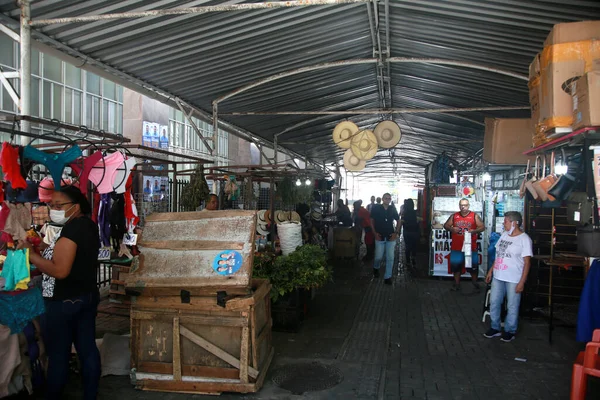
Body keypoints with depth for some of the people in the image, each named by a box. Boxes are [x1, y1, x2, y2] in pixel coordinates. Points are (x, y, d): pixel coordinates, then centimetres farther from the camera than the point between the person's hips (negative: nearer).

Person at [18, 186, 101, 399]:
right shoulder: (89, 225, 7)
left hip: (64, 302, -9)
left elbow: (60, 270, -26)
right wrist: (44, 249, 10)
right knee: (87, 349, 15)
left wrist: (29, 254, -19)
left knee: (58, 355, 6)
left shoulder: (71, 229, -21)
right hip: (87, 296, 9)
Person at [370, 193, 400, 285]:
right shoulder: (376, 208, -2)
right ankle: (376, 268, 37)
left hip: (391, 237, 2)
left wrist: (396, 233, 1)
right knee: (378, 257, 4)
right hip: (380, 237, -1)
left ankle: (388, 277, 12)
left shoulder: (393, 209, 3)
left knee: (390, 258, 0)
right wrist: (375, 233, -5)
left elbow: (398, 221, 13)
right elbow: (372, 221, 5)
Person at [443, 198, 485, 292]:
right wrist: (451, 229, -12)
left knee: (473, 266, 4)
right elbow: (446, 225, 10)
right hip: (456, 247, 2)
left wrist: (474, 231, -20)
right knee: (456, 265, 8)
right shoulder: (454, 216, 7)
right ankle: (457, 284, 22)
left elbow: (482, 227, -1)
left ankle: (475, 284, 21)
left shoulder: (474, 216, 1)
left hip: (471, 247, -2)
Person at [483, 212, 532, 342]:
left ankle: (510, 331, 22)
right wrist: (491, 271, 16)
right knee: (494, 303, 12)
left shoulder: (524, 239, -13)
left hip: (513, 279, -7)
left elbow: (527, 262, -13)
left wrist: (522, 282, -16)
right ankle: (495, 328, 26)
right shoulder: (504, 235, 8)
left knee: (512, 307, 6)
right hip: (498, 277, 7)